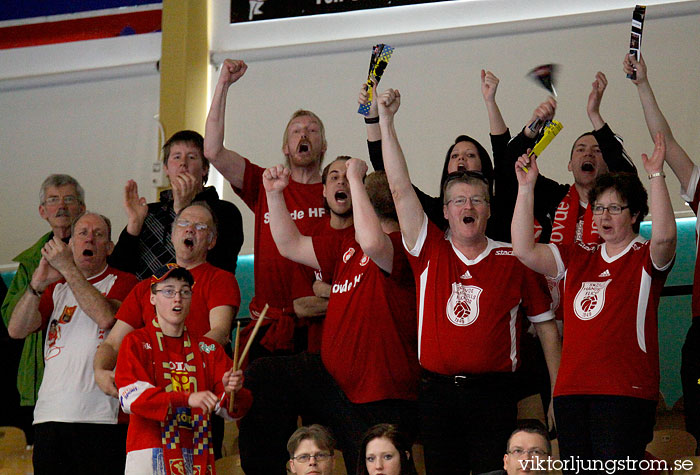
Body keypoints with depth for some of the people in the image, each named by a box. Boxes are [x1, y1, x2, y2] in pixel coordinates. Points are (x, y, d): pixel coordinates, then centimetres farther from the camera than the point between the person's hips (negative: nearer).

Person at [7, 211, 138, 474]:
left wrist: (67, 268, -12)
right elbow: (16, 330, 7)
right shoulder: (56, 287, 21)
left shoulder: (122, 282, 8)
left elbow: (106, 317, -14)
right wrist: (37, 284, -9)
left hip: (101, 416, -4)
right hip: (50, 414, 4)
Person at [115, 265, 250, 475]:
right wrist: (187, 399, -22)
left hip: (197, 456, 3)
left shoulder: (208, 349, 15)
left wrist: (231, 392, -16)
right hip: (150, 454, -3)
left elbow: (229, 410, 7)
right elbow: (131, 397, -11)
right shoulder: (136, 342, 5)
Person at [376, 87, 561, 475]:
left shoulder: (513, 260, 4)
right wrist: (385, 120, -5)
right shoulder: (430, 250, 7)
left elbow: (545, 324, 8)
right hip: (437, 390, 2)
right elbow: (400, 190, 0)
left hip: (493, 391, -2)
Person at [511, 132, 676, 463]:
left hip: (626, 390, -5)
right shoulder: (577, 259, 16)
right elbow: (524, 250, 5)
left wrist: (656, 177, -22)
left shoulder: (644, 259, 3)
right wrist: (526, 188, 0)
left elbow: (664, 237, -20)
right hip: (571, 390, 5)